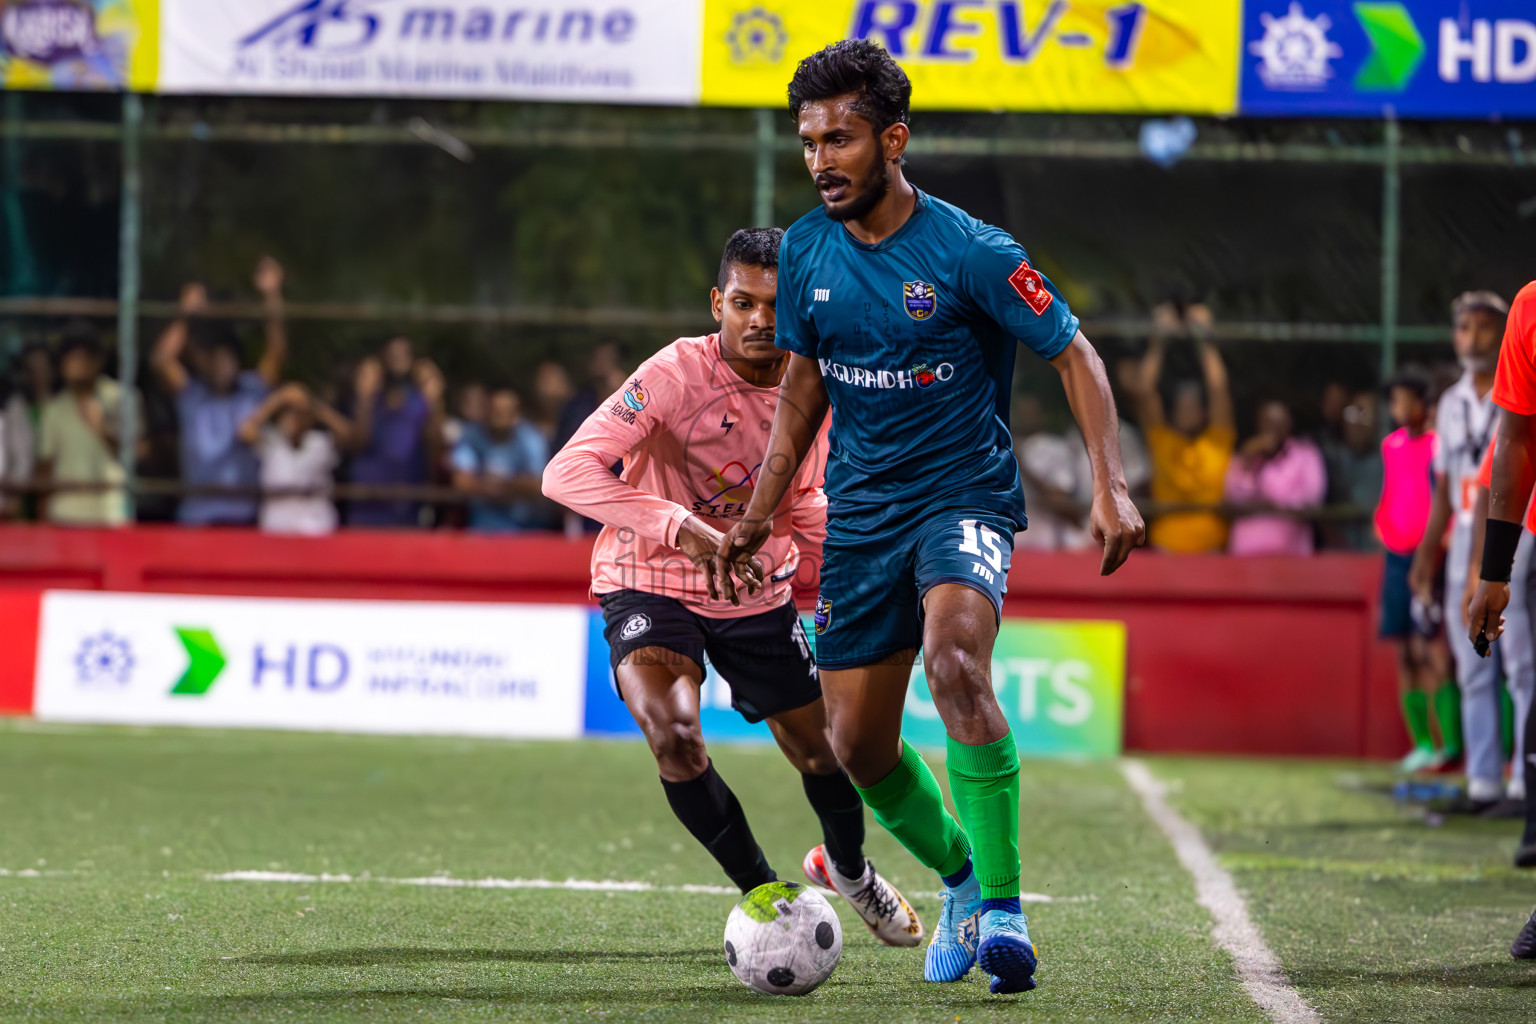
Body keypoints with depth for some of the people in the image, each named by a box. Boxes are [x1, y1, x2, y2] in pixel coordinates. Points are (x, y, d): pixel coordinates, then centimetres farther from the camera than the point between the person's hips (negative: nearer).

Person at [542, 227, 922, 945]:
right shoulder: (675, 374, -26)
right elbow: (566, 474, -35)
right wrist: (681, 528, -44)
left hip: (759, 591, 5)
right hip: (650, 584, -5)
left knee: (822, 752, 10)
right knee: (673, 736, -28)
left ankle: (848, 867, 44)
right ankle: (762, 891, -7)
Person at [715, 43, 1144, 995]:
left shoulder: (971, 252, -14)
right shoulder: (807, 252, 1)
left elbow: (1075, 355, -7)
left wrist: (1111, 486, -17)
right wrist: (760, 513, 14)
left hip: (964, 496, -5)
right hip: (861, 513, 6)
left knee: (955, 661, -33)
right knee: (858, 746, 4)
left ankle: (1003, 906, -26)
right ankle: (961, 877, 32)